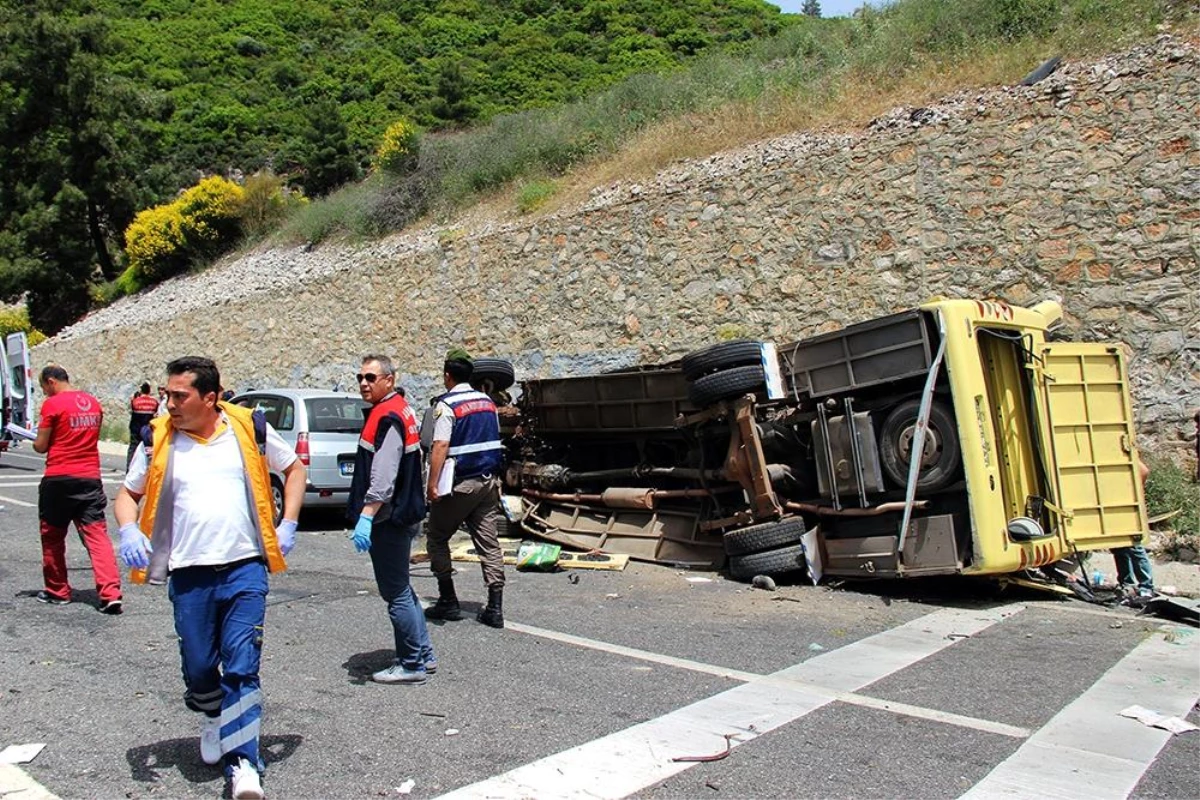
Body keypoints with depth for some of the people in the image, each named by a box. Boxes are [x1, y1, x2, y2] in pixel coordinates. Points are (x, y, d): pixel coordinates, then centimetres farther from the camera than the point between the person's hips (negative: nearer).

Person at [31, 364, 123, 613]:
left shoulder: (52, 404, -8)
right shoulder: (93, 403, 10)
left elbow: (41, 446, -4)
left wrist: (35, 440, 16)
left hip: (58, 479, -4)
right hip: (90, 477, 4)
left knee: (53, 537, 13)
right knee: (97, 534, -1)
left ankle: (57, 591, 23)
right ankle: (111, 593, -11)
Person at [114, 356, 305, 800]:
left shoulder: (249, 428, 0)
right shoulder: (158, 439, 4)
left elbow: (294, 468, 13)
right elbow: (128, 493, 14)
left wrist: (287, 524, 2)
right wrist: (129, 530, -7)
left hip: (245, 568, -2)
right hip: (189, 575, 2)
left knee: (241, 668, -5)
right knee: (198, 668, 10)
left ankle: (243, 763, 2)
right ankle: (214, 717, 41)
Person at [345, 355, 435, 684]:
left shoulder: (387, 417, -17)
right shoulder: (400, 409, 16)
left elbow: (383, 476, -27)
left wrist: (366, 515, -30)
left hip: (389, 519, -11)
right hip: (403, 514, 11)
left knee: (396, 593, -2)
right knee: (401, 589, 19)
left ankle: (411, 665, 7)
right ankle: (423, 655, 27)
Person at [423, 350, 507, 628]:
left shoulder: (446, 405, -12)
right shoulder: (487, 402, 10)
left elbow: (440, 446, -21)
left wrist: (432, 484, -21)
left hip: (459, 484, -6)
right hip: (488, 481, 6)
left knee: (437, 538, 10)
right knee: (489, 543, 6)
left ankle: (448, 602, 13)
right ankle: (495, 608, 4)